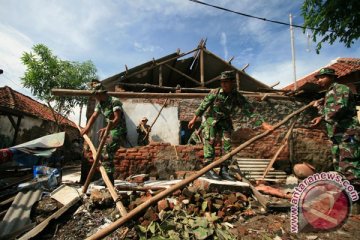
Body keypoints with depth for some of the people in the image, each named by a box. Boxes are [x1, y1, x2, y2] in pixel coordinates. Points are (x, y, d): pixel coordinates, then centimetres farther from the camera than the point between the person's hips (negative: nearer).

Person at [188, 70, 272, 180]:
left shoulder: (237, 96, -15)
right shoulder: (215, 93, -20)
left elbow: (249, 110, -16)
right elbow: (203, 105, -10)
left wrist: (263, 122, -24)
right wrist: (194, 119, -6)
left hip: (225, 122, 3)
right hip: (211, 120, -3)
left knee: (227, 144, -1)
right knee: (210, 142, -12)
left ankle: (224, 170, 9)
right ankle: (208, 169, -5)